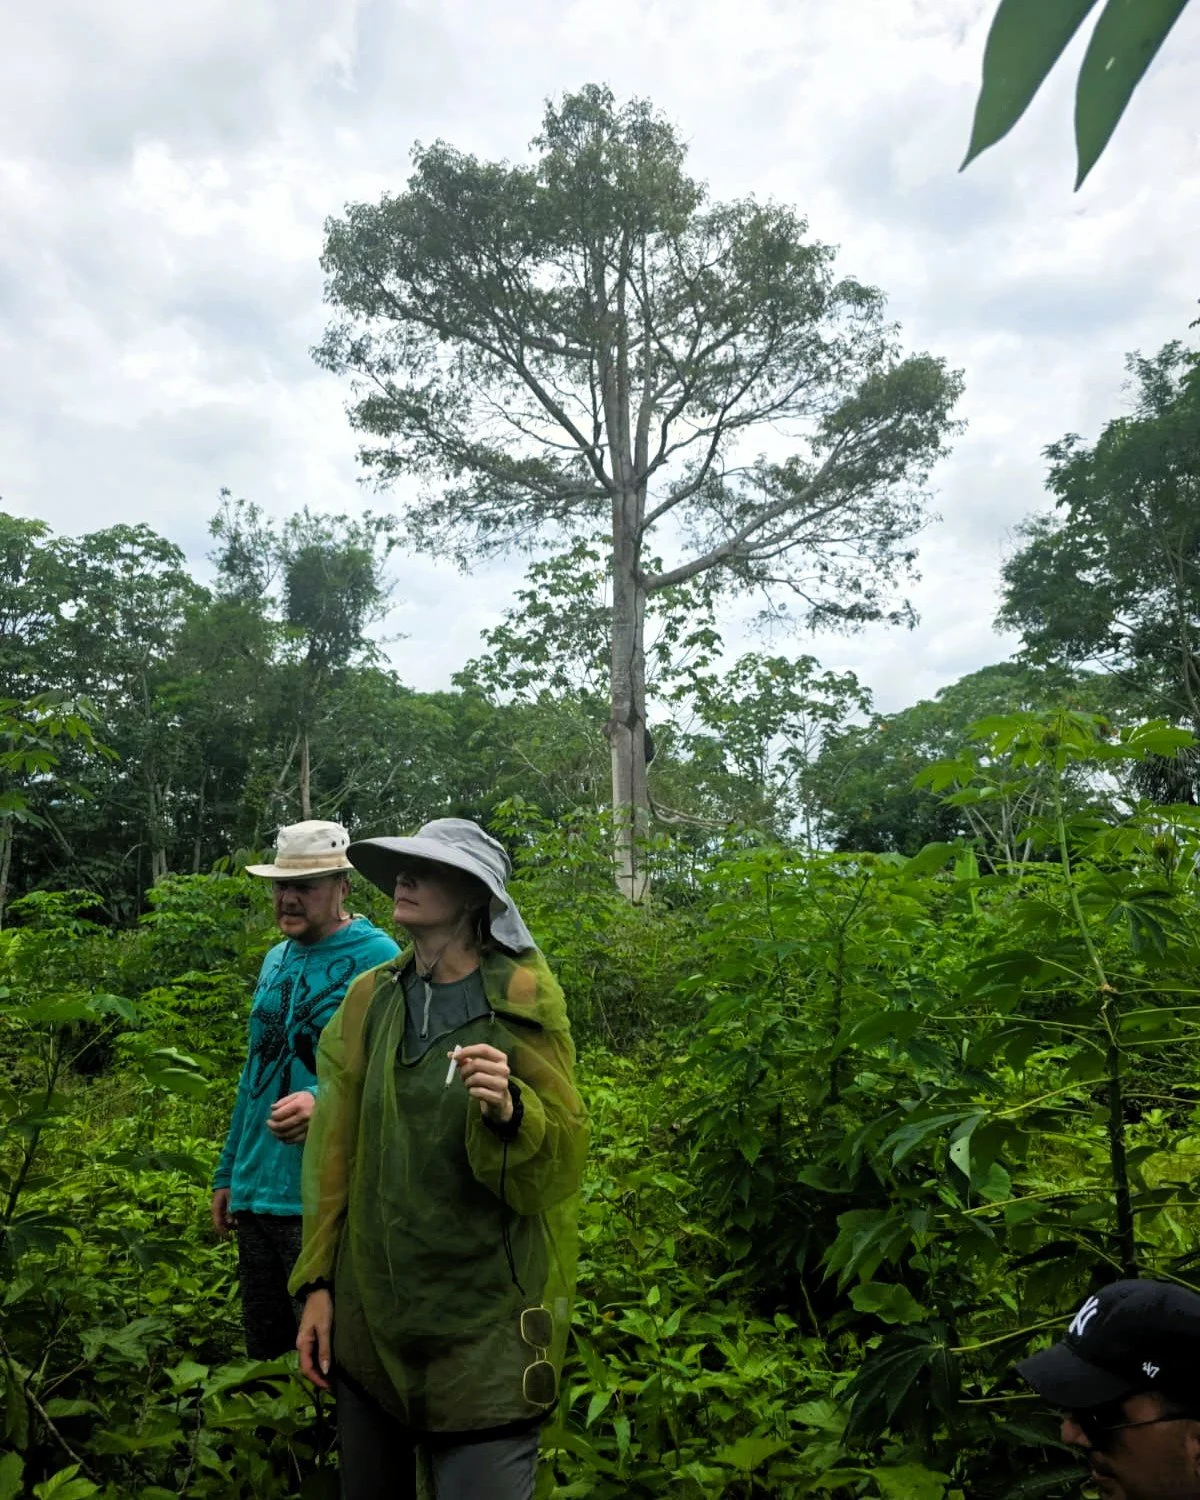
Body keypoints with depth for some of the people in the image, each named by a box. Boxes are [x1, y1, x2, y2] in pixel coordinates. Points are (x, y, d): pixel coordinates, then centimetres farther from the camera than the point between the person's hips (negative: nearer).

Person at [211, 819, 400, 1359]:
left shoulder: (376, 957, -12)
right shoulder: (276, 960, 12)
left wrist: (325, 1101, -33)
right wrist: (227, 1173, 19)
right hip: (255, 1190, 8)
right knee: (263, 1354, 19)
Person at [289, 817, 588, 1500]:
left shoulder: (522, 1001, -10)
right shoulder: (370, 999, 2)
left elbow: (561, 1163, -11)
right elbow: (336, 1153, 5)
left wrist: (509, 1113, -29)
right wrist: (317, 1282, 4)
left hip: (485, 1323, -4)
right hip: (370, 1314, 5)